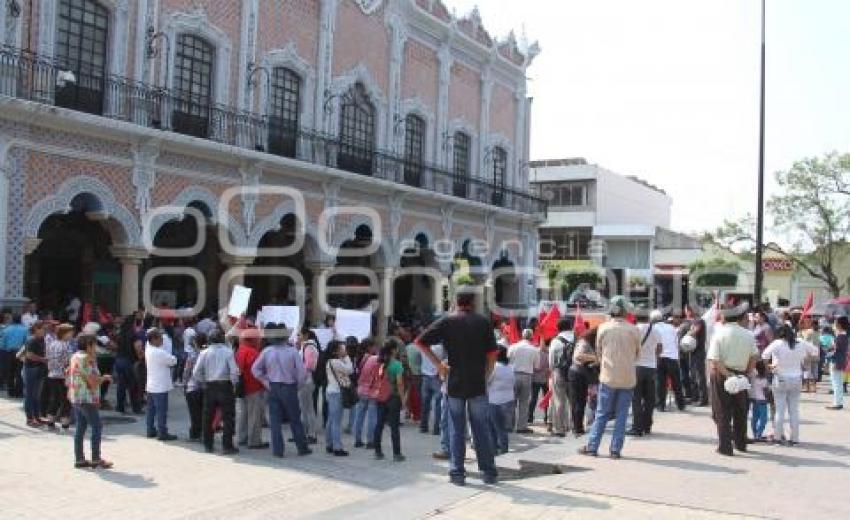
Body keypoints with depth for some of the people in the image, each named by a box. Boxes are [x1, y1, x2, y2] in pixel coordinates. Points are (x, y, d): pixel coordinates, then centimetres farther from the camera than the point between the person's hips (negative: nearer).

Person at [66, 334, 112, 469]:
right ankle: (96, 460, 1)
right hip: (87, 399, -9)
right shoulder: (87, 359, -17)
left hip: (75, 398, 9)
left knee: (80, 428, 11)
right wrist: (104, 378, -1)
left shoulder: (75, 357, 12)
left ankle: (79, 459, 13)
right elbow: (93, 381, -20)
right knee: (96, 427, -2)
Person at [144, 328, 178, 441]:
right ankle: (162, 433, 2)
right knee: (162, 411, -2)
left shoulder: (148, 349, 3)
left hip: (151, 386, 9)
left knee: (151, 409, 15)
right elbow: (173, 361, -16)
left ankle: (151, 431, 23)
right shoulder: (159, 353, -22)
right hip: (160, 387, -9)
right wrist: (173, 358, 5)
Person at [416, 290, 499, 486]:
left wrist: (437, 363, 0)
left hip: (455, 383, 0)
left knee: (456, 429, 7)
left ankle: (457, 473, 8)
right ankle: (489, 472, 13)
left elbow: (420, 342, -4)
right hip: (478, 383, 0)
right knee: (481, 428, 9)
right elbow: (492, 353, -2)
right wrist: (486, 375, 8)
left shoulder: (447, 321, 0)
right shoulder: (483, 322, 2)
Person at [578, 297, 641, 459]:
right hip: (628, 378, 0)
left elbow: (599, 351, 7)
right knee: (621, 415, 7)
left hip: (608, 377, 0)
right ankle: (616, 450, 8)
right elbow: (637, 353, 7)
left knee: (602, 414, 8)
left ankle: (592, 447, 10)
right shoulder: (633, 330, -4)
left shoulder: (603, 328, -4)